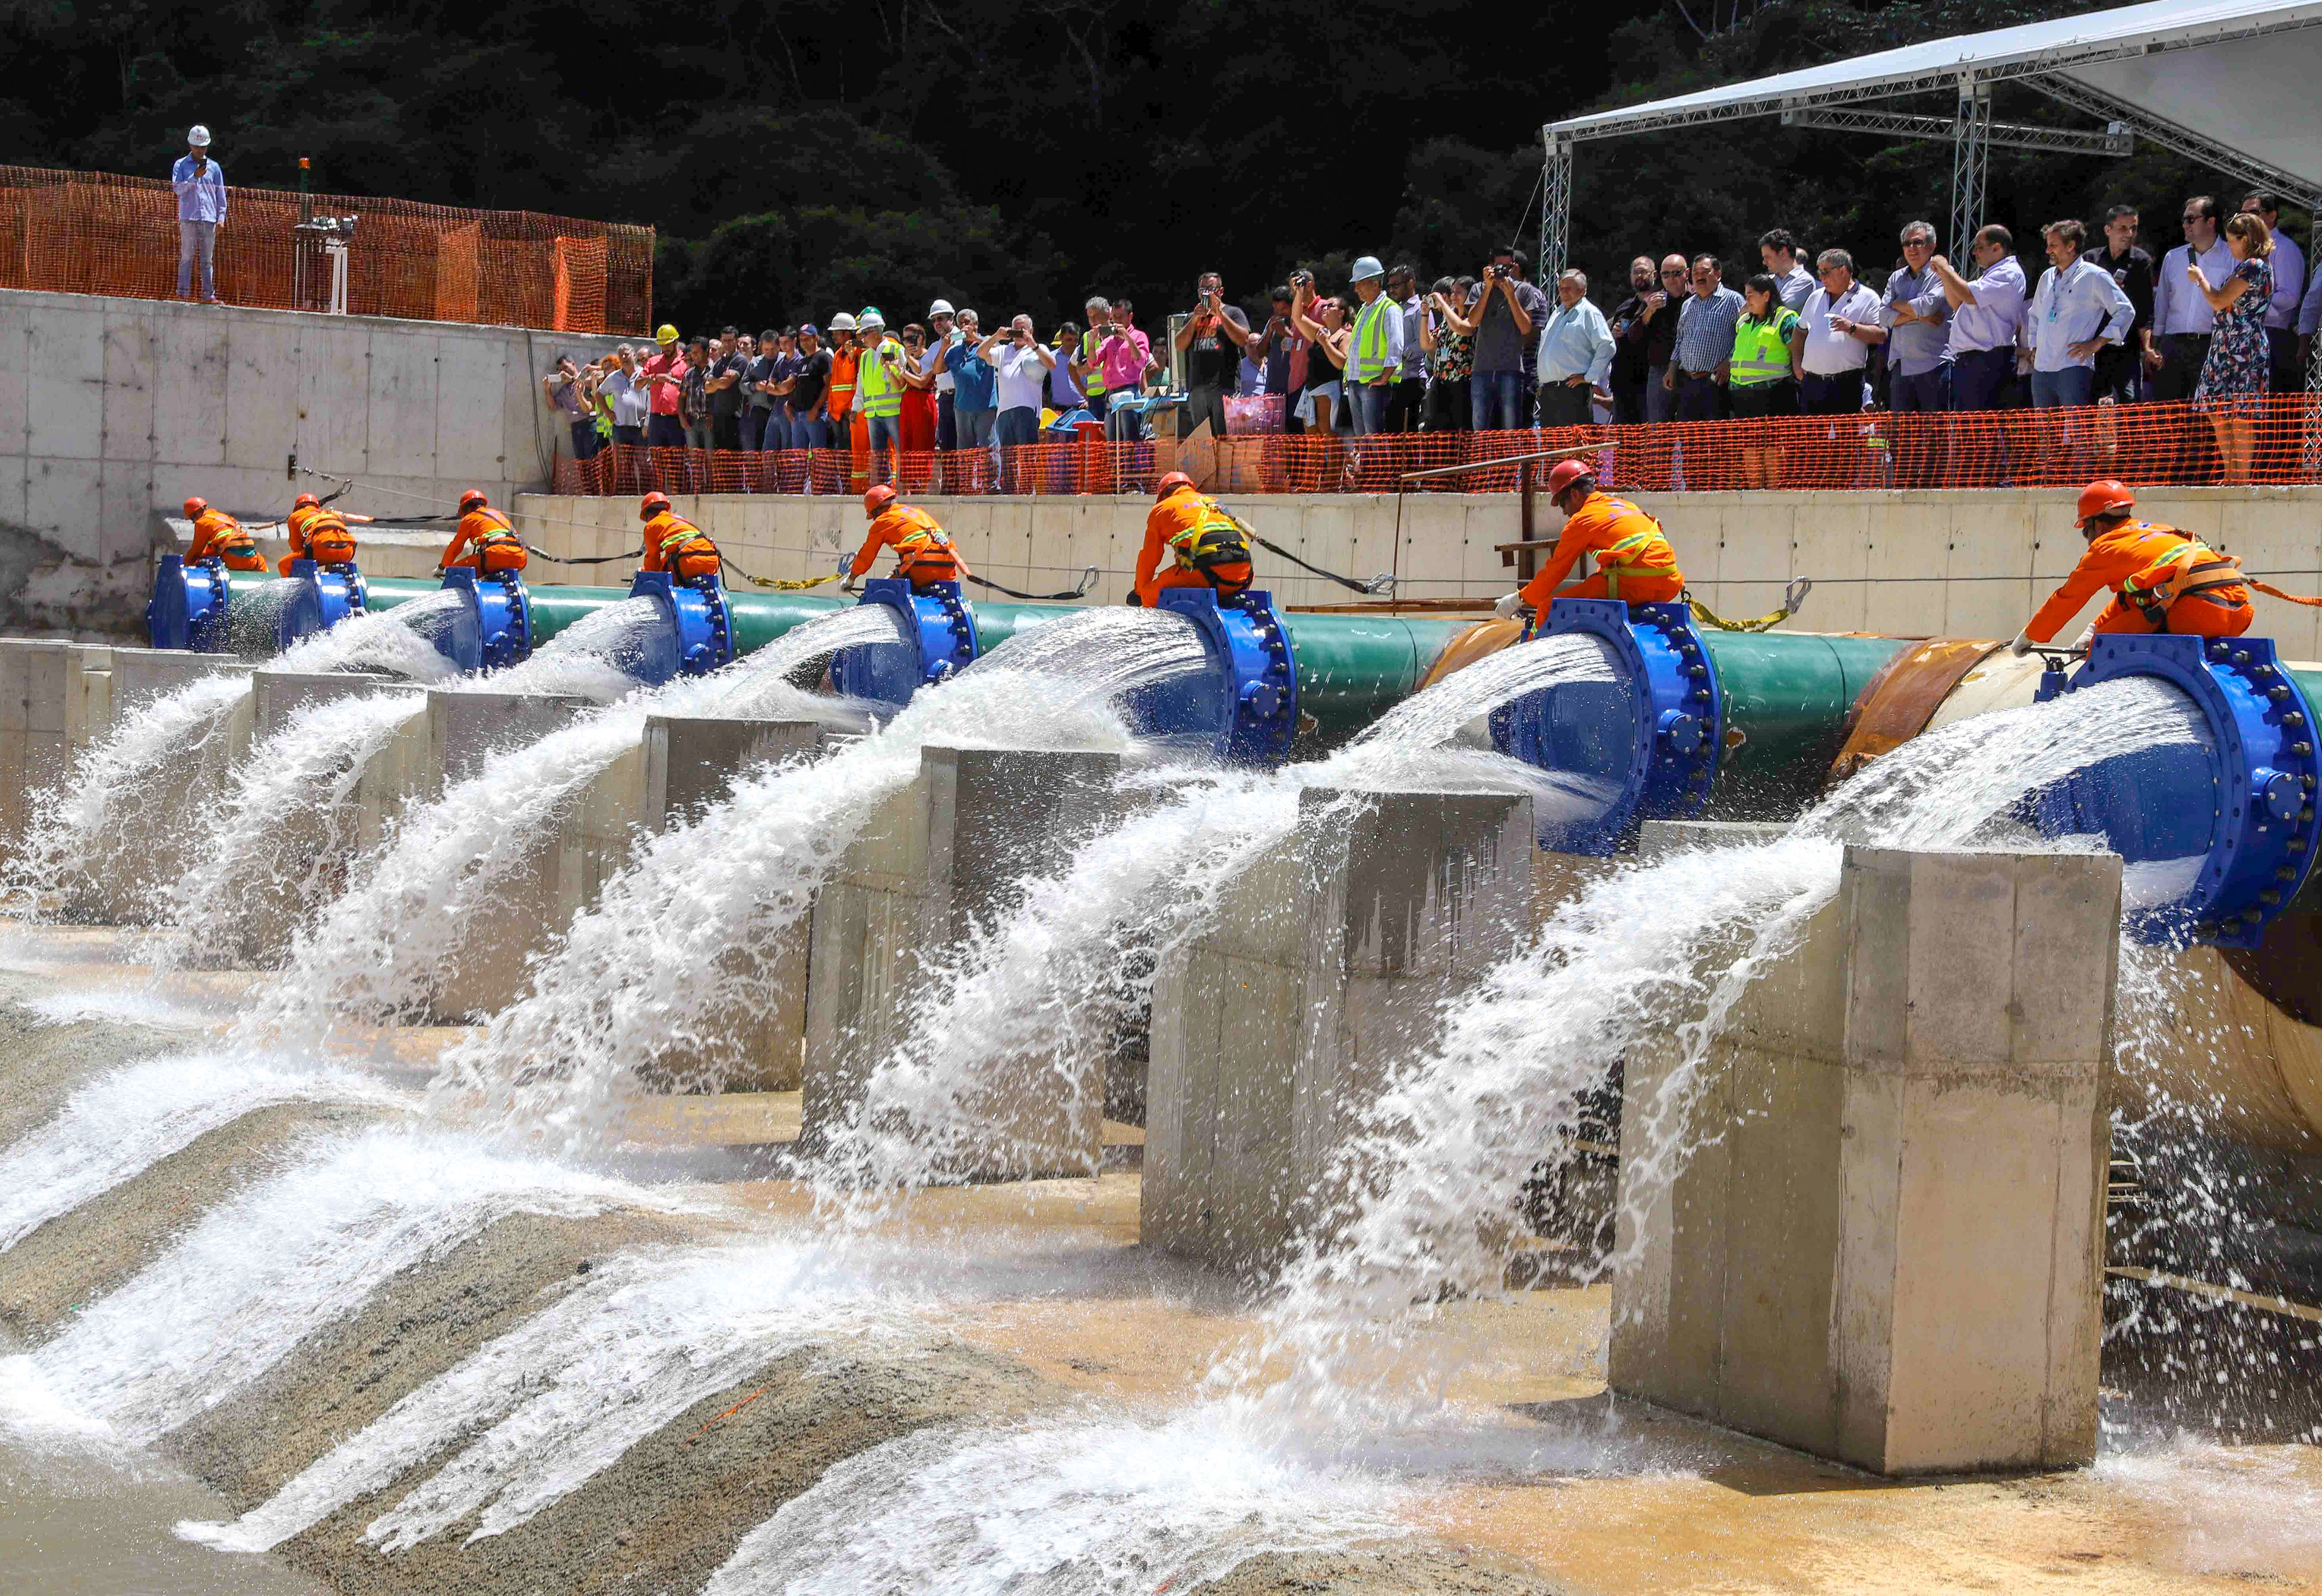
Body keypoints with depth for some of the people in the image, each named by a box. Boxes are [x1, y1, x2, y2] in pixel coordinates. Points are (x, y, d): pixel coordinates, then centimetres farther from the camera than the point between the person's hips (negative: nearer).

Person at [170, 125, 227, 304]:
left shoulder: (214, 167, 15)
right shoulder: (181, 165, 8)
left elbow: (221, 194, 15)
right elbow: (177, 188, -4)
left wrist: (221, 217, 7)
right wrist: (195, 177, -14)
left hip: (209, 219, 2)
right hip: (188, 218, -2)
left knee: (208, 259, 2)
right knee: (186, 257, -4)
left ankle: (208, 294, 3)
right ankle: (182, 294, -4)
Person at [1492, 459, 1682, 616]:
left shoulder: (1582, 520, 2)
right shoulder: (1624, 506, 25)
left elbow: (1556, 569, 7)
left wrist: (1519, 599, 18)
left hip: (1633, 586, -8)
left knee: (1549, 607, -3)